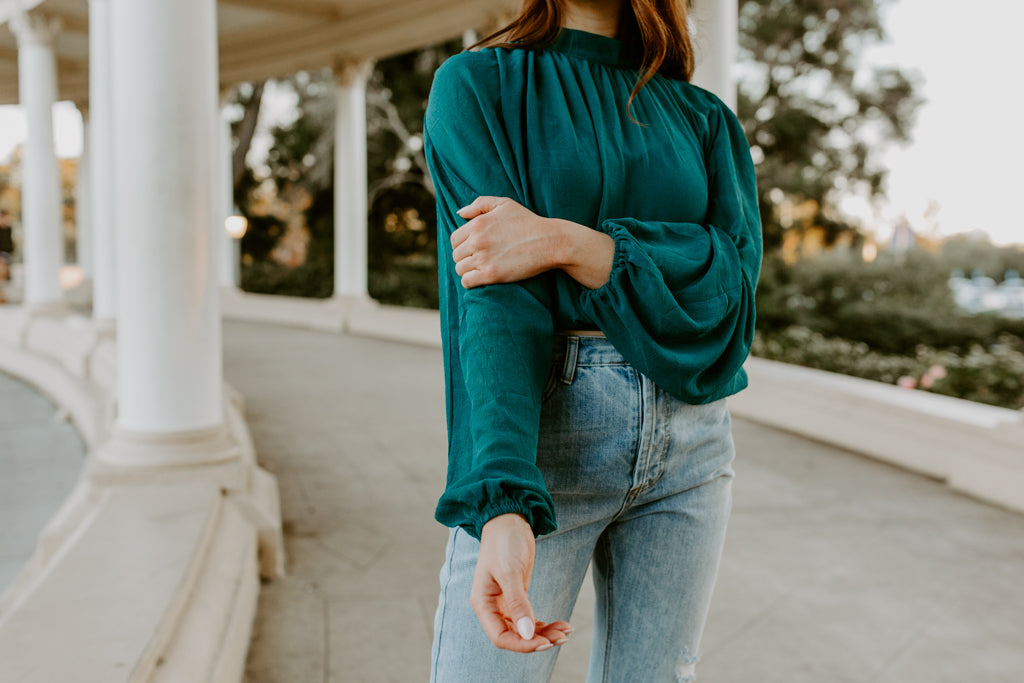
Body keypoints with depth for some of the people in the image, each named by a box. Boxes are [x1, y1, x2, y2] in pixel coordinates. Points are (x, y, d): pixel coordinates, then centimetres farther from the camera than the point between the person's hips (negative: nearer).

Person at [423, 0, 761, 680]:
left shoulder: (706, 118, 12)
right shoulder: (476, 84, 1)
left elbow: (734, 276, -5)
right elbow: (497, 298, -13)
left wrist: (567, 242, -18)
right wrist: (504, 504, -25)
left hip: (692, 439, 4)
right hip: (542, 429, -3)